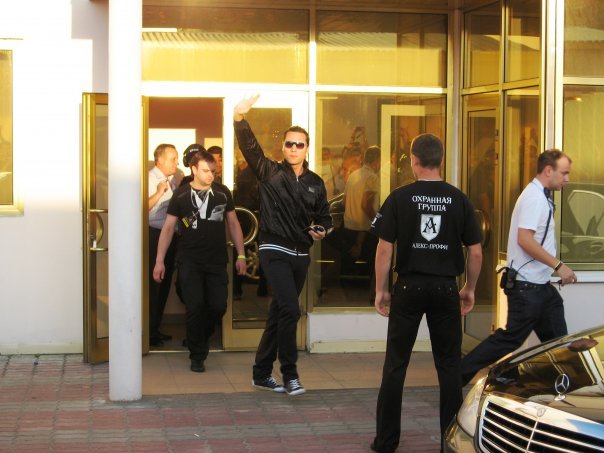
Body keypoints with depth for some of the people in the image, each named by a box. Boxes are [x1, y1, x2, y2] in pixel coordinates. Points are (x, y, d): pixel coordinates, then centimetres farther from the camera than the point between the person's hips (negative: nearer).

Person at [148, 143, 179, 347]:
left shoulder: (172, 181, 14)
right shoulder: (150, 179, -11)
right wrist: (159, 193, -26)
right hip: (155, 236, -9)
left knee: (164, 284, 13)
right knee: (153, 285, -6)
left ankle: (155, 328, 24)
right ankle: (149, 332, 0)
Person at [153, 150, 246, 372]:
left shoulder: (223, 192, 3)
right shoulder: (181, 194, -1)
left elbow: (233, 223, 11)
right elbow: (168, 228, 2)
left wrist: (241, 255, 6)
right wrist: (159, 260, -2)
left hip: (217, 261, 2)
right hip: (190, 262, -2)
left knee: (218, 306, -1)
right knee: (195, 307, -6)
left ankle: (200, 340, 27)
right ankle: (197, 355, 10)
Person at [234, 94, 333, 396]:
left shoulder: (315, 183, 9)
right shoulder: (270, 173, -3)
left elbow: (323, 216, 20)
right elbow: (249, 147, -17)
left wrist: (321, 230, -3)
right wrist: (240, 117, -33)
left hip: (301, 255, 5)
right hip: (275, 252, -5)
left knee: (279, 313, 12)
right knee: (290, 310, -17)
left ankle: (261, 374, 22)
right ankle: (289, 373, -4)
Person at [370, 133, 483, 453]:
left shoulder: (400, 198, -5)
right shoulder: (459, 200, 0)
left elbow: (384, 248, -7)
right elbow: (476, 251, 1)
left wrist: (380, 290, 2)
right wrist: (470, 289, 14)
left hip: (409, 287, -1)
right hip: (445, 289, 1)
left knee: (396, 365, 7)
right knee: (449, 365, 10)